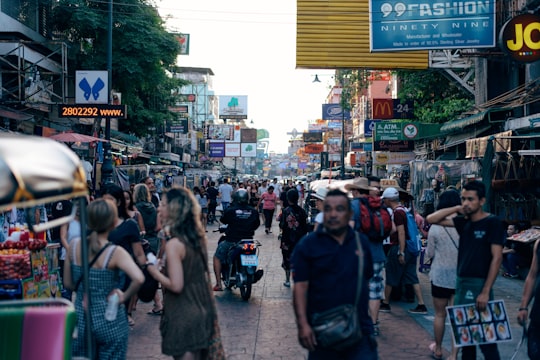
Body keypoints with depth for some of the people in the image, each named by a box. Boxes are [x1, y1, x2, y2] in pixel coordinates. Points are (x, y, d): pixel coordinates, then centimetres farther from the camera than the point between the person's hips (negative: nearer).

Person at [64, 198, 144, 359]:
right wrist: (124, 296, -15)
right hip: (109, 321, -4)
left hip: (80, 317, 4)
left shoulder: (74, 245, -5)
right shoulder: (115, 253, -17)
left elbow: (68, 283, 4)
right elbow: (138, 278, -32)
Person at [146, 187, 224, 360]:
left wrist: (154, 270, -9)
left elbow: (176, 285, -23)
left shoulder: (174, 244, -21)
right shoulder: (197, 236, 2)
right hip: (202, 311, 8)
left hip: (183, 316, -8)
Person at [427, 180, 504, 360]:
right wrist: (457, 209, -2)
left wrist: (486, 291, -19)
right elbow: (431, 219, 10)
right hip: (461, 282, 7)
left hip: (479, 284, -7)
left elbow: (497, 258, -14)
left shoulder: (492, 222, -9)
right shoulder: (464, 221, 9)